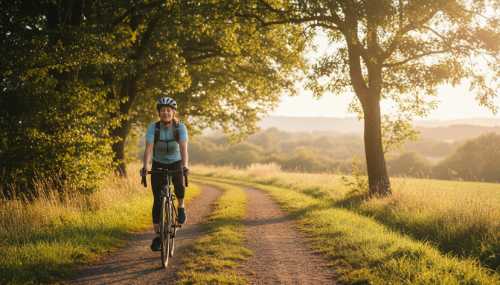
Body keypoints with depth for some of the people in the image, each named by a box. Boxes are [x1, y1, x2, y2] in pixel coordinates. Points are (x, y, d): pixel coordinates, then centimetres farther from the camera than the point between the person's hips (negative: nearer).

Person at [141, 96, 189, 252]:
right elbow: (149, 148, -27)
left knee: (179, 185, -31)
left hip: (175, 163, -1)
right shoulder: (153, 127, -17)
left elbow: (183, 147, -30)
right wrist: (145, 166, -44)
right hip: (159, 165, 1)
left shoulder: (180, 127, -18)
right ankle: (157, 235, 1)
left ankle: (181, 207, 2)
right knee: (158, 201, -7)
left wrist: (185, 165, -47)